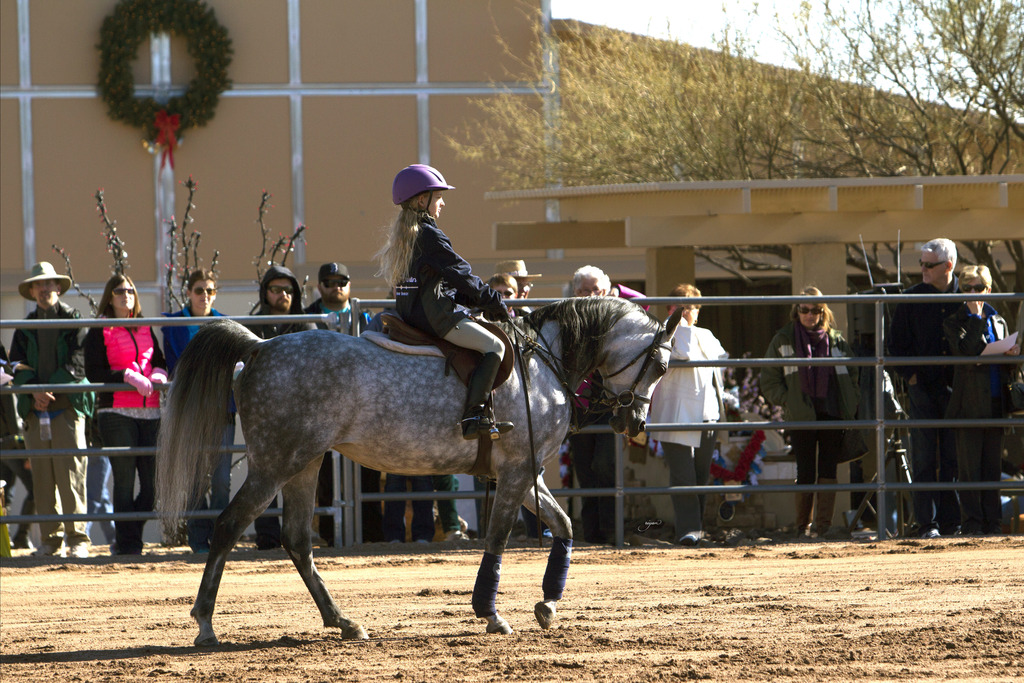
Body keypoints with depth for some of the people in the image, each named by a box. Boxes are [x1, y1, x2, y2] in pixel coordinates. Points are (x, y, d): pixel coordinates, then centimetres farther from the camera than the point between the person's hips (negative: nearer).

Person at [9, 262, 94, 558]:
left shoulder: (73, 321, 5)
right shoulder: (25, 328, 17)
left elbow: (77, 364, -3)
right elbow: (17, 365, 8)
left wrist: (50, 390, -14)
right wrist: (34, 391, -10)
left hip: (67, 407, -4)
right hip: (34, 411, 4)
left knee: (71, 476, -9)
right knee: (42, 479, 2)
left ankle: (77, 539, -8)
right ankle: (51, 540, 7)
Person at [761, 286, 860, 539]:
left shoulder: (835, 340, 11)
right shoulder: (783, 340, 6)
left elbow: (852, 375, 18)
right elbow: (769, 382, 7)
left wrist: (851, 403, 4)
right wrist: (788, 401, -6)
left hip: (832, 414, 2)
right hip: (801, 417, -2)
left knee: (828, 469, -4)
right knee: (806, 473, -2)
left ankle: (825, 524, -5)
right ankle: (802, 527, 6)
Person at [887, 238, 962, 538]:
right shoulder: (912, 299, 4)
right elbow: (896, 343, 8)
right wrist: (910, 375, -3)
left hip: (955, 387, 0)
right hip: (923, 387, 0)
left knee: (954, 458, 1)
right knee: (924, 459, -3)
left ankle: (951, 521, 6)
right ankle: (927, 522, -2)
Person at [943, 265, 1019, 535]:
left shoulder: (999, 323, 17)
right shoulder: (954, 323, 2)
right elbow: (965, 351, -16)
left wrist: (1012, 353, -3)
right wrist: (976, 318, -15)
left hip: (995, 404, 4)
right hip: (969, 405, -4)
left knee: (992, 466, 6)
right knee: (969, 467, -4)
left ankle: (992, 521, 9)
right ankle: (972, 521, -2)